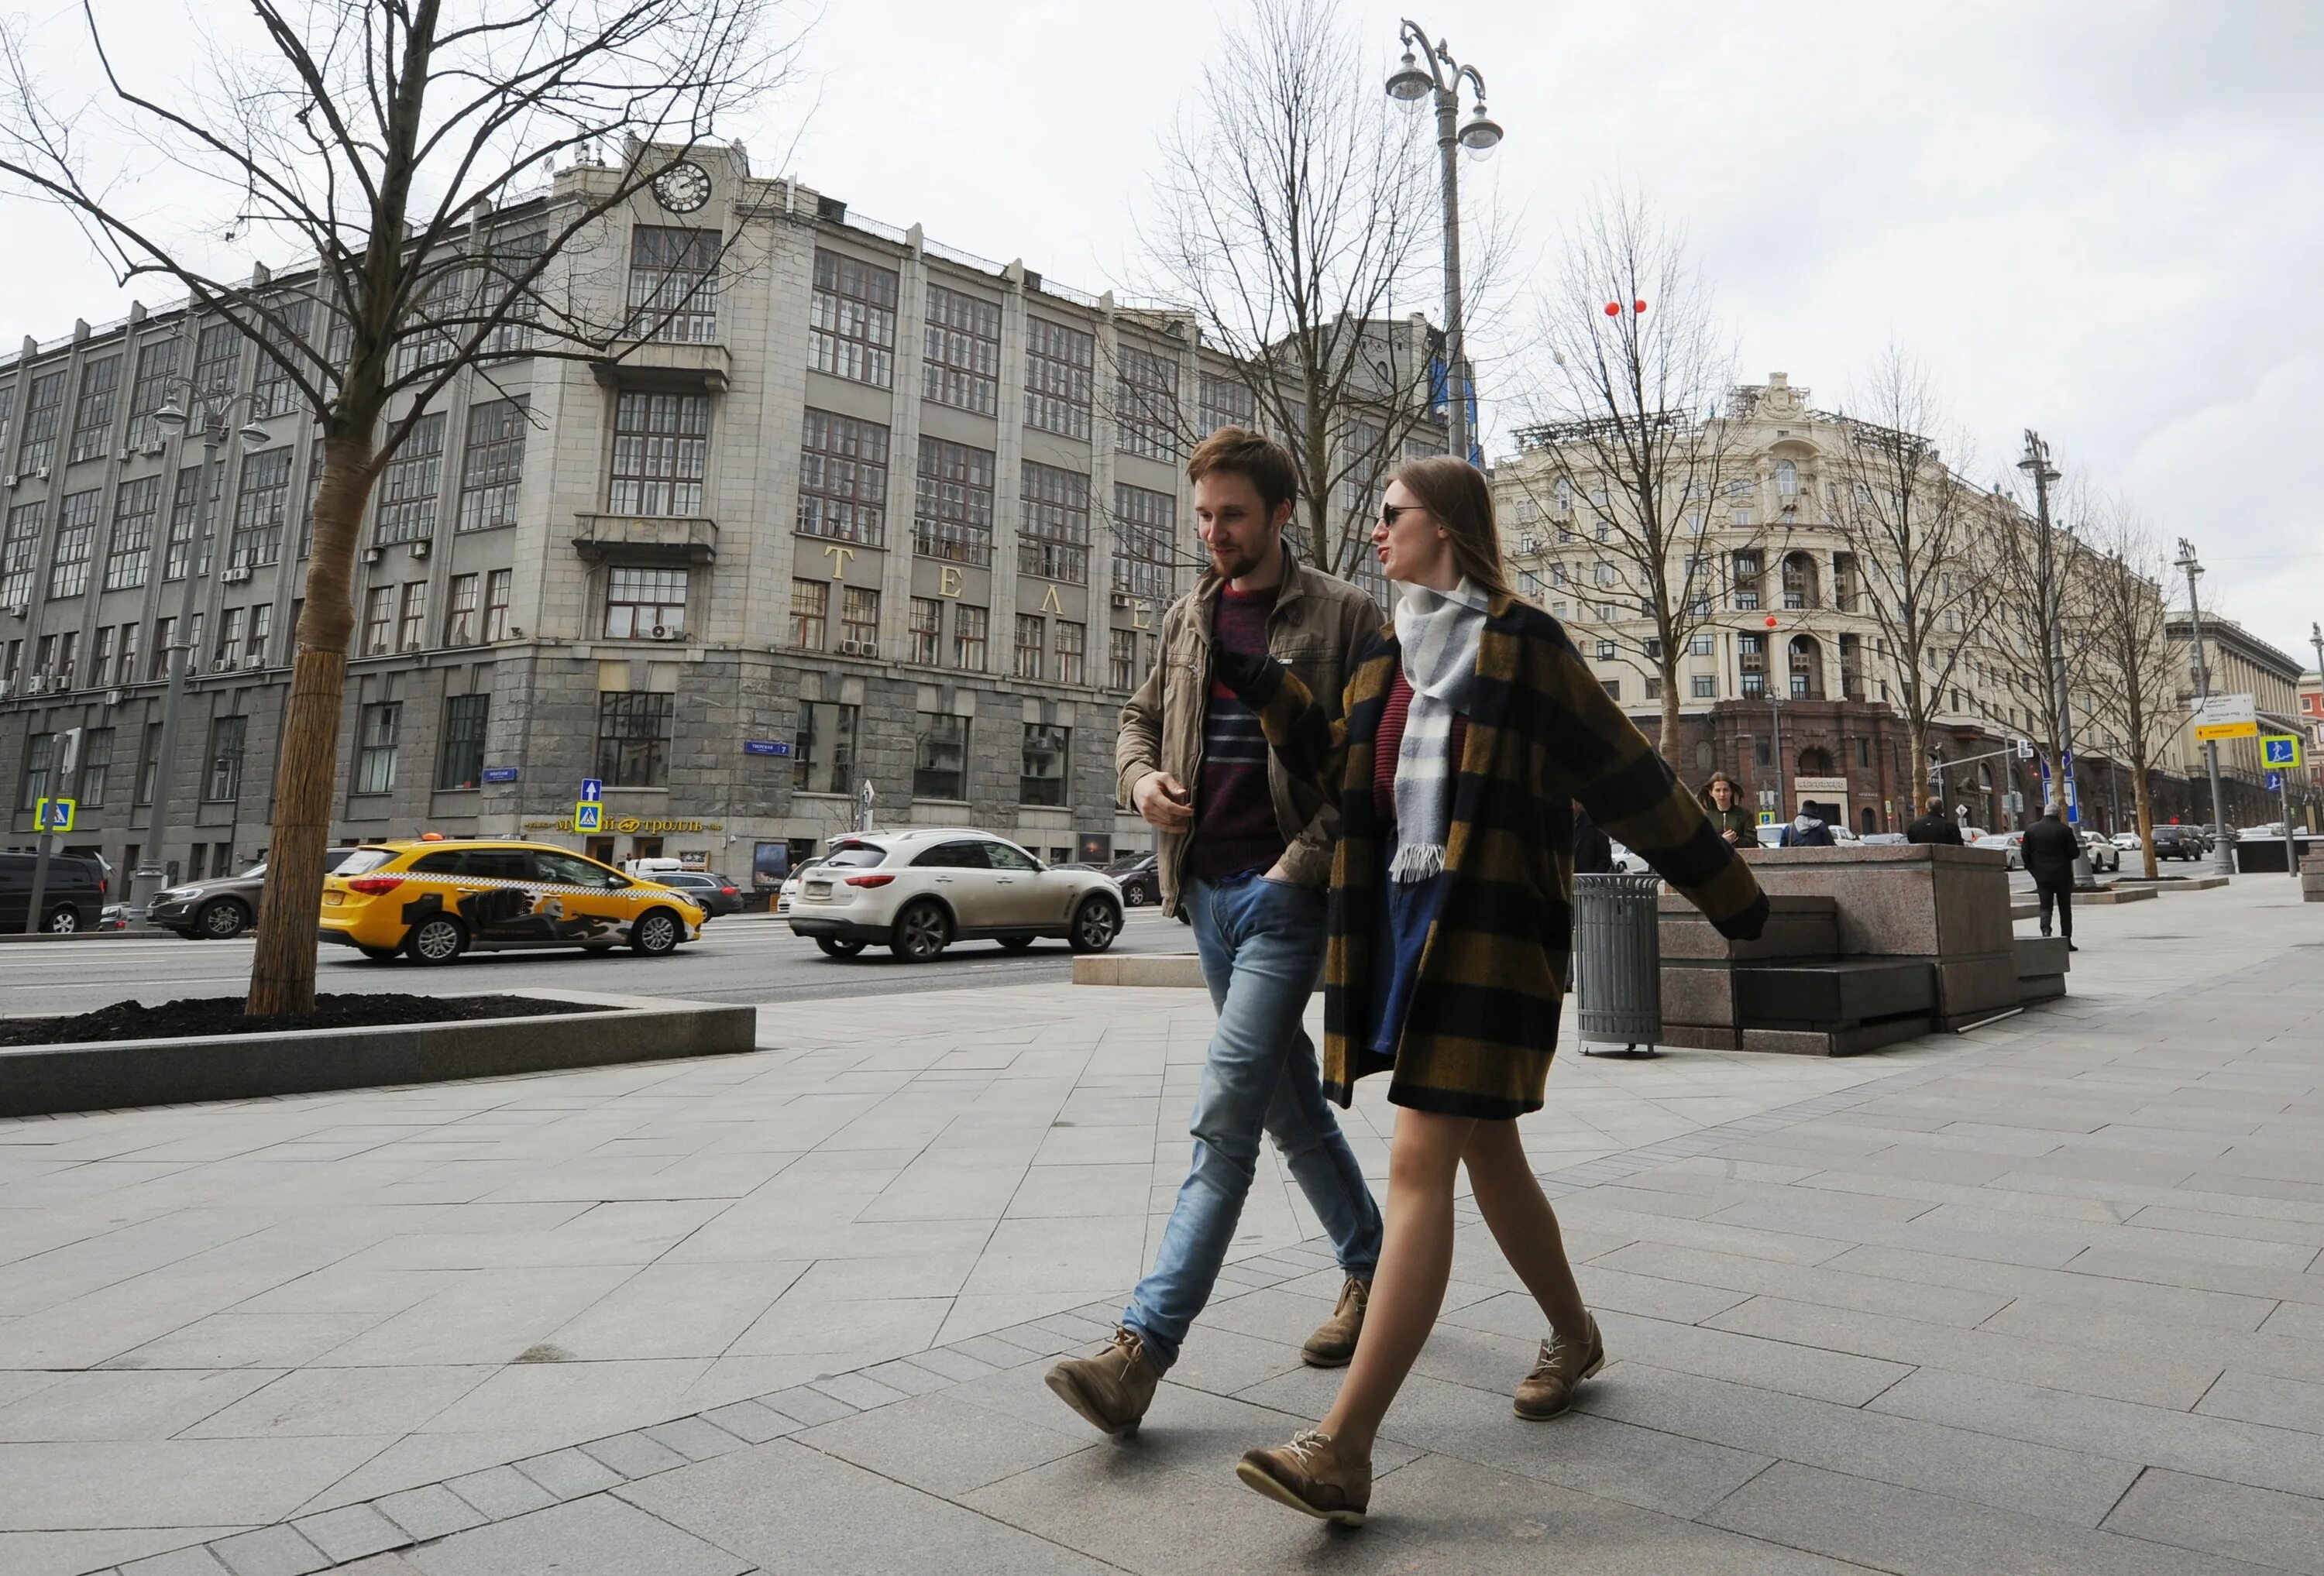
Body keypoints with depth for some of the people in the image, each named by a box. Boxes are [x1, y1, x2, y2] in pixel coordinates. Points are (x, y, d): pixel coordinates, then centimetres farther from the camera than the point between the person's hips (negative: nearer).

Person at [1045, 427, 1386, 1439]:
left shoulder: (1344, 617, -4)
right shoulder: (1186, 618, 13)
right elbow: (1141, 717, 22)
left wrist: (1304, 860, -16)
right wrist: (1141, 777, -1)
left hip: (1286, 891, -6)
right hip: (1205, 887, 6)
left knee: (1226, 1110, -11)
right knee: (1289, 1103, 15)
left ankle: (1144, 1345, -8)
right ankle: (1370, 1269, 34)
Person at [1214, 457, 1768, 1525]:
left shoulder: (1520, 642, -4)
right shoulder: (1386, 653, 16)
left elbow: (1625, 776, -3)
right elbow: (1340, 772, 9)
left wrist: (1728, 894, 2)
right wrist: (1256, 685, 3)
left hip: (1485, 926, -7)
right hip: (1401, 916, 7)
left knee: (1420, 1166, -12)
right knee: (1487, 1153, 17)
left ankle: (1344, 1450, -10)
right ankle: (1574, 1337, 40)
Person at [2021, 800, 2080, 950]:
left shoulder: (2031, 830, -1)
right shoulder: (2065, 830, -10)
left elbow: (2024, 853, 1)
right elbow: (2075, 853, -7)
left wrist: (2033, 870, 11)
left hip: (2042, 876, 1)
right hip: (2062, 875, -1)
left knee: (2045, 906, 6)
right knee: (2065, 908, 8)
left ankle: (2045, 931, -18)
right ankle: (2067, 942, 11)